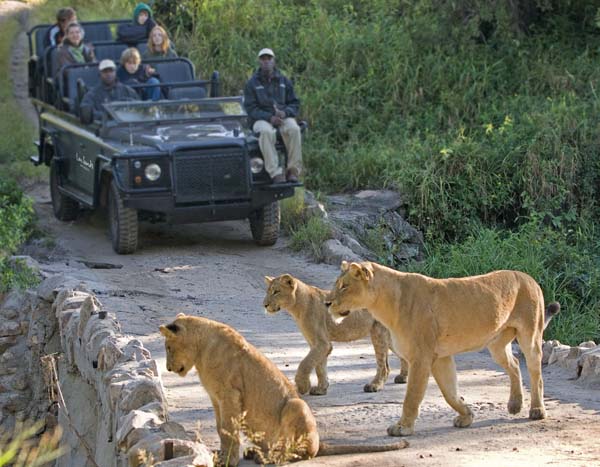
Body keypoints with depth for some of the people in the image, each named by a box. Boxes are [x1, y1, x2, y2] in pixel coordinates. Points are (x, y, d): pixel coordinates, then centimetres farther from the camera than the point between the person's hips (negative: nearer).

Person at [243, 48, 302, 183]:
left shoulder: (284, 81, 11)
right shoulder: (252, 84, 3)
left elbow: (294, 104, 11)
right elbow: (250, 109, -4)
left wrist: (285, 113, -13)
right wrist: (270, 117, -20)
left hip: (283, 117, 2)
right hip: (261, 120, -2)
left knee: (294, 129, -33)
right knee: (266, 132, -38)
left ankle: (293, 170, -28)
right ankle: (276, 173, -41)